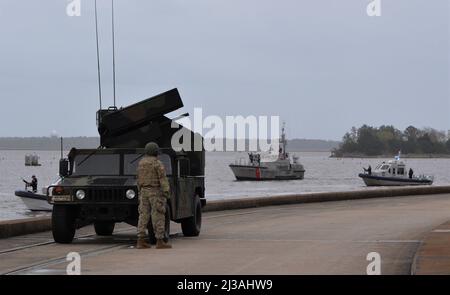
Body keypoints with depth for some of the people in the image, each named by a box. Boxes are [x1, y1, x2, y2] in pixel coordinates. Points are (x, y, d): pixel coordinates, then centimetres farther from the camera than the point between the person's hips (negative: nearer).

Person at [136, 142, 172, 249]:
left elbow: (139, 179, 14)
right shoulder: (157, 163, -11)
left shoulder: (141, 163, 10)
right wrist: (167, 192, -19)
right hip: (155, 192, -7)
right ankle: (160, 241, -5)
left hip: (144, 192, 7)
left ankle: (140, 241, 1)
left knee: (144, 216, 5)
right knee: (158, 216, -4)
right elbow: (163, 178, -17)